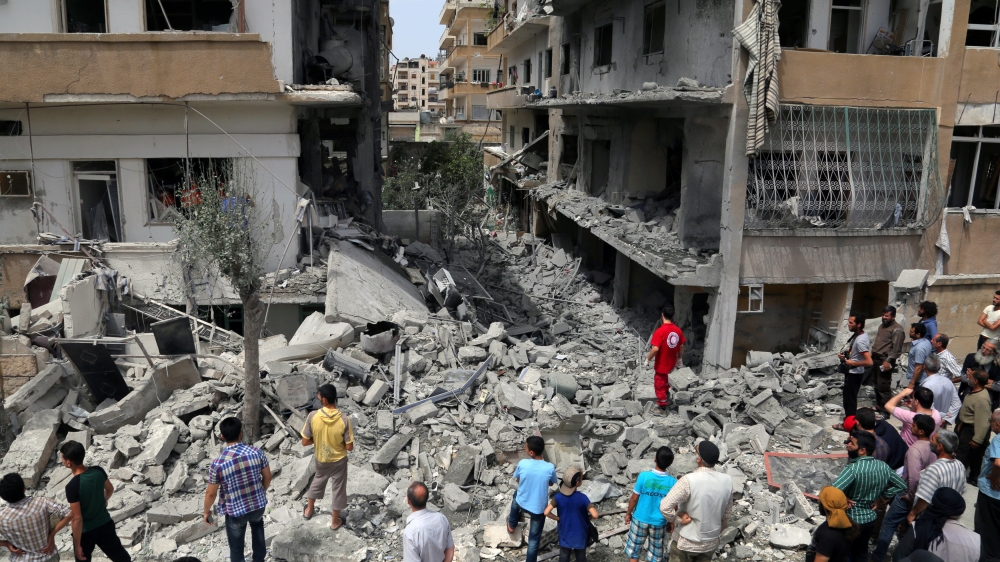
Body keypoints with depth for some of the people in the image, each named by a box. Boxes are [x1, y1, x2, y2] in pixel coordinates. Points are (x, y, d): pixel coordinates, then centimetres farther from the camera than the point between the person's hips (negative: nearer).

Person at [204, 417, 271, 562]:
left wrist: (207, 511, 7)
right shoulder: (256, 452, -17)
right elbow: (267, 477, -3)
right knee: (257, 523, 35)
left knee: (236, 547, 20)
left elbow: (211, 493, -12)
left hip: (235, 511, -3)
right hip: (258, 504, 3)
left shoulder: (217, 463, -23)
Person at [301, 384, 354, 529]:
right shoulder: (344, 420, -28)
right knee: (338, 488, 18)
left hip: (321, 459, 2)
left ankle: (309, 510, 50)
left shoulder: (312, 416, -25)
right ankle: (335, 521, 34)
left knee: (318, 480, 31)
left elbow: (305, 442, -15)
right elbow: (349, 447, -20)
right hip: (338, 460, -2)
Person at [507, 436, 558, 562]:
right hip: (539, 508, -2)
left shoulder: (522, 464, -22)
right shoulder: (549, 468, -23)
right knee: (534, 539, 17)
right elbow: (551, 483, -2)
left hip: (522, 503, 2)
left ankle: (512, 525, 54)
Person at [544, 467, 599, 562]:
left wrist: (559, 518, -3)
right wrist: (586, 518, -5)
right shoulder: (582, 497, -24)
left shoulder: (558, 497, -16)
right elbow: (594, 515, -27)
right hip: (579, 535, -2)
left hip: (565, 535, 2)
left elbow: (546, 512, -19)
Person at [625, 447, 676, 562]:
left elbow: (634, 498, -10)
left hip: (640, 519, -1)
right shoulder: (673, 482, -15)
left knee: (634, 550, 18)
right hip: (659, 522, 1)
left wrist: (628, 513, 6)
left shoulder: (643, 476, -20)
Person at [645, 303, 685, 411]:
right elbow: (681, 347, 4)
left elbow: (655, 349, -27)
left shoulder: (660, 331, -25)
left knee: (659, 384, 12)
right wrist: (679, 358, 21)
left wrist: (648, 359, -12)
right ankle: (667, 396, 43)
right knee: (664, 378, 34)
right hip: (671, 363, 6)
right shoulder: (678, 330, -6)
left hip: (661, 364, -6)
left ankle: (662, 406, 24)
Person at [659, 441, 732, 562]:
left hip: (686, 542, -4)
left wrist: (677, 519, -13)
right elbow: (726, 514, 3)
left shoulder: (689, 480, -27)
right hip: (710, 543, 4)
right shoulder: (727, 480, -11)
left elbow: (665, 507, -30)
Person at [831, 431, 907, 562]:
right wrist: (882, 498, 6)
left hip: (850, 520, -6)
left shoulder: (853, 469, -30)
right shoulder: (883, 467, -7)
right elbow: (901, 485, 8)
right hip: (870, 519, 6)